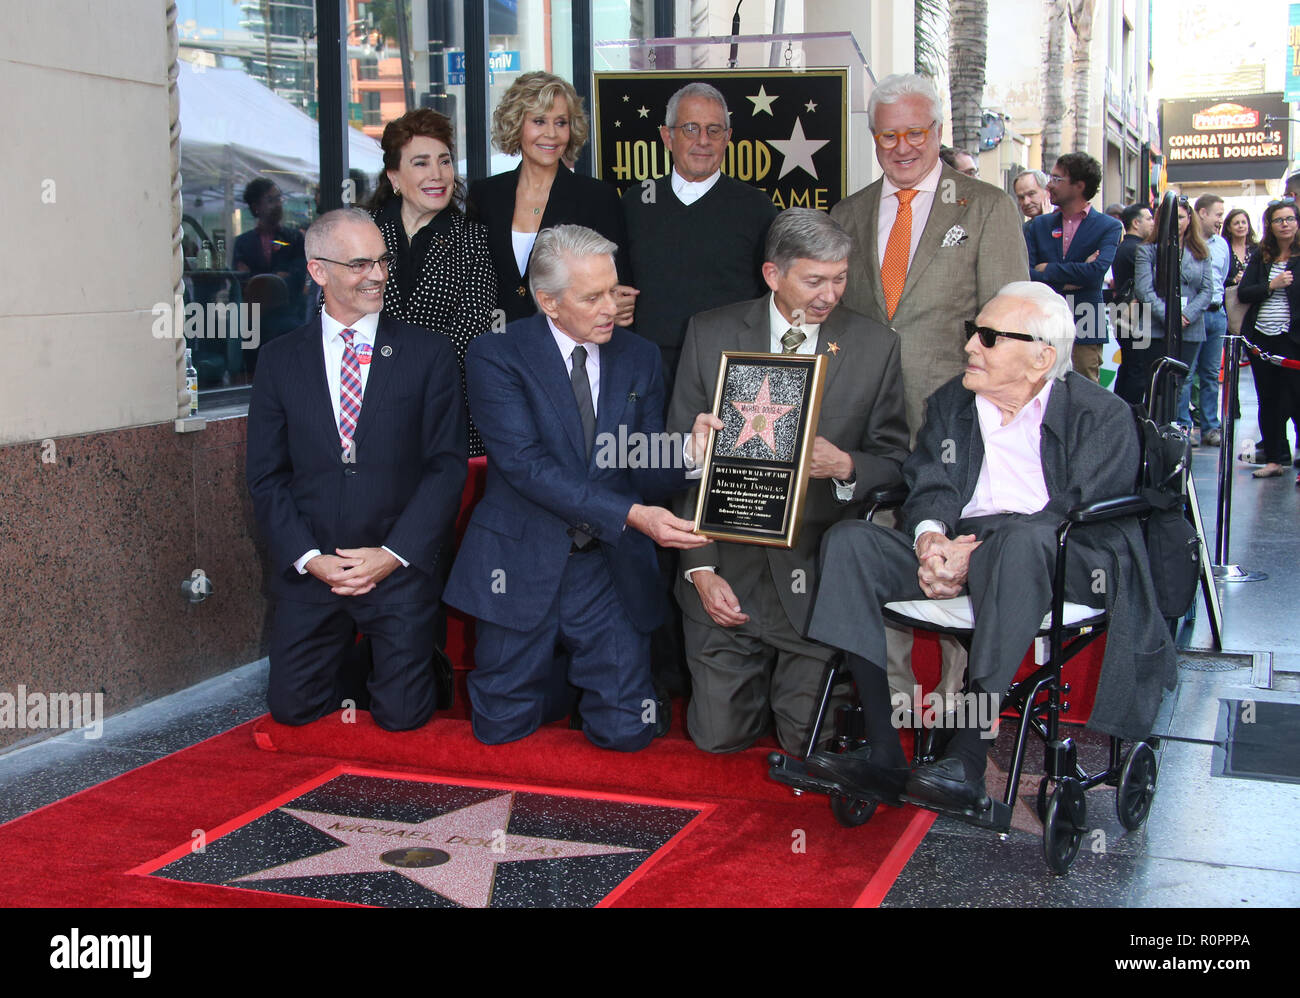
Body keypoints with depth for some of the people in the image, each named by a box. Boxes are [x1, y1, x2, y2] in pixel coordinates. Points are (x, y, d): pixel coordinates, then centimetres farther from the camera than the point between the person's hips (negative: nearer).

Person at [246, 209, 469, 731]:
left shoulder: (428, 355, -1)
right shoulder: (279, 360, 4)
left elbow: (446, 466, -4)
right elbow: (266, 476, 3)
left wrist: (393, 554, -13)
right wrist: (310, 559, -9)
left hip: (399, 567, -1)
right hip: (309, 567, 2)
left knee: (403, 715, -2)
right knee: (294, 708, 4)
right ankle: (345, 661, 35)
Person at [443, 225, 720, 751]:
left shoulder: (639, 358, 5)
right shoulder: (496, 356, -9)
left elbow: (644, 473, 3)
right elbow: (526, 465, -20)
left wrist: (687, 452, -21)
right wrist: (632, 515, -29)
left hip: (610, 570, 3)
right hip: (524, 565, -2)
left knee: (627, 732, -3)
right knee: (502, 727, 5)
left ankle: (583, 668, 29)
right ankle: (556, 673, 36)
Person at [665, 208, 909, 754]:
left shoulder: (876, 346, 0)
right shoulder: (710, 333, 0)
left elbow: (894, 461, 5)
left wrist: (845, 466, -19)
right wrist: (701, 568, -8)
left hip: (819, 573, 0)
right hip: (728, 569, 1)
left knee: (808, 740, 1)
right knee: (719, 734, 3)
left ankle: (798, 680, 34)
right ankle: (758, 677, 35)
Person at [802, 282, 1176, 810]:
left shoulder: (1102, 415, 1)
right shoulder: (951, 402, 17)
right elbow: (929, 487, 9)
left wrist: (977, 554, -21)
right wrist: (931, 537, -16)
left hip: (1063, 561, -5)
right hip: (957, 548, 5)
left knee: (1022, 540, -40)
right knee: (847, 540, -18)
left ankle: (969, 755, -38)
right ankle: (883, 752, -24)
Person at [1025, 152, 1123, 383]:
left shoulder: (1109, 227, 3)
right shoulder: (1039, 225, 13)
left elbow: (1097, 271, -14)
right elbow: (1023, 273, 0)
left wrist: (1048, 270, -6)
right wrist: (1071, 278, -9)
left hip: (1085, 331, -3)